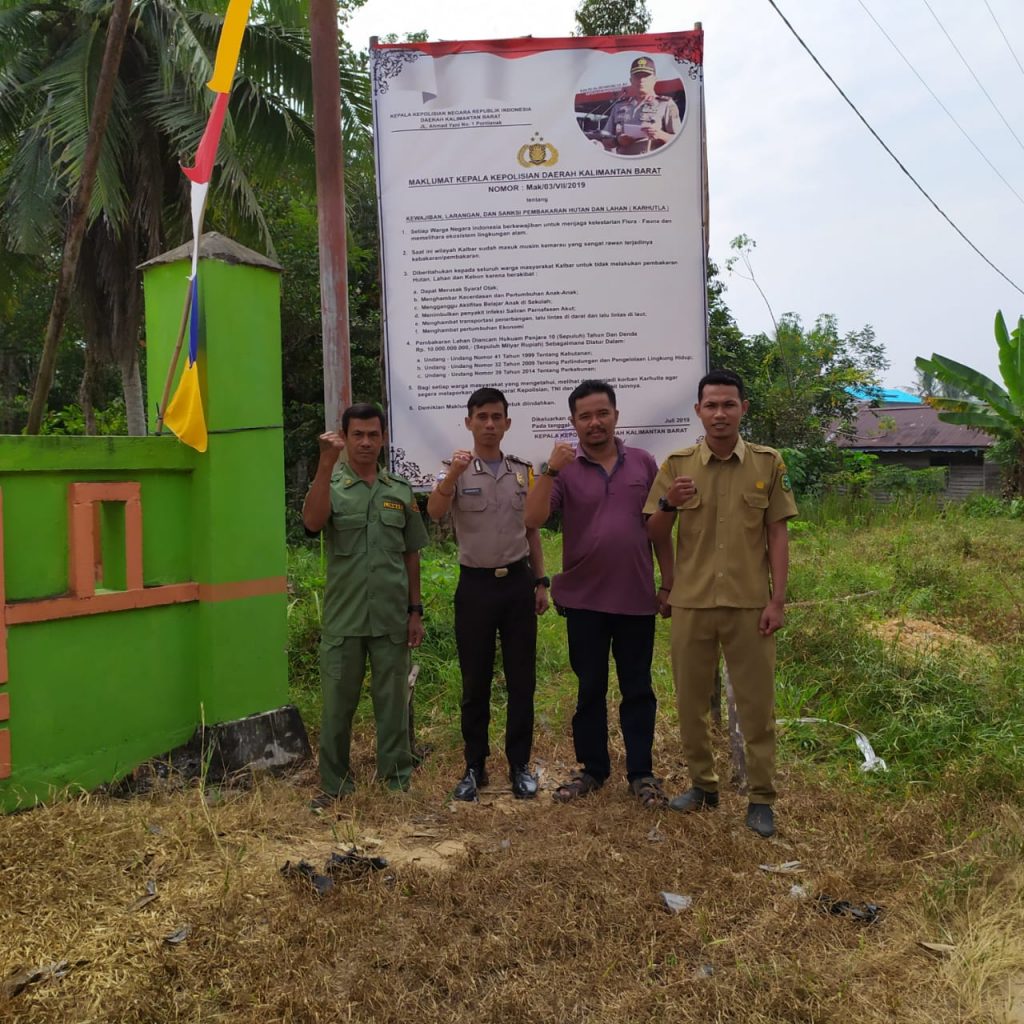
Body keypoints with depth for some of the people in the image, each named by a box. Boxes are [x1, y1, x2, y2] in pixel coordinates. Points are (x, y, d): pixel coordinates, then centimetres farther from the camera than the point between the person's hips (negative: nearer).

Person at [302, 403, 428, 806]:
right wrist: (326, 463, -29)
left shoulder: (400, 490, 7)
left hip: (391, 618, 2)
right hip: (343, 618, -1)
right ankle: (334, 784, 24)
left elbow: (411, 555, 10)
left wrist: (415, 611, 7)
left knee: (393, 702, 11)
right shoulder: (331, 485, 0)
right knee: (337, 703, 8)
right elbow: (312, 522, -23)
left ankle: (397, 779, 26)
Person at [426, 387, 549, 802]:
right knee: (475, 682, 7)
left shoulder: (523, 471, 7)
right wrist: (452, 475, -40)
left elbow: (532, 531, 13)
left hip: (518, 582, 2)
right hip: (476, 585, -2)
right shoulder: (455, 471, -2)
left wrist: (541, 581, 9)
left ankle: (520, 764, 19)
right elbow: (434, 512, -23)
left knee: (521, 679, 7)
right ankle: (475, 767, 20)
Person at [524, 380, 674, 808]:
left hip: (637, 597, 1)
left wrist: (669, 584, 6)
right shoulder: (564, 469, -3)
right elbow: (533, 519, -16)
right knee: (590, 688, 11)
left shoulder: (643, 463, 3)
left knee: (638, 689, 11)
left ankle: (641, 772, 24)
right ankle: (592, 769, 26)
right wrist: (549, 469, -25)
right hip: (584, 598, -1)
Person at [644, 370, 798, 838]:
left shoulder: (768, 463, 0)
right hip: (691, 603, 2)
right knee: (691, 701, 11)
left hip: (749, 604, -1)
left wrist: (777, 600, -5)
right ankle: (702, 784, 29)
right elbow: (653, 536, 3)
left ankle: (761, 798, 20)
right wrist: (667, 503, -19)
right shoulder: (676, 464, 1)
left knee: (756, 703, 6)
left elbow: (777, 535, 1)